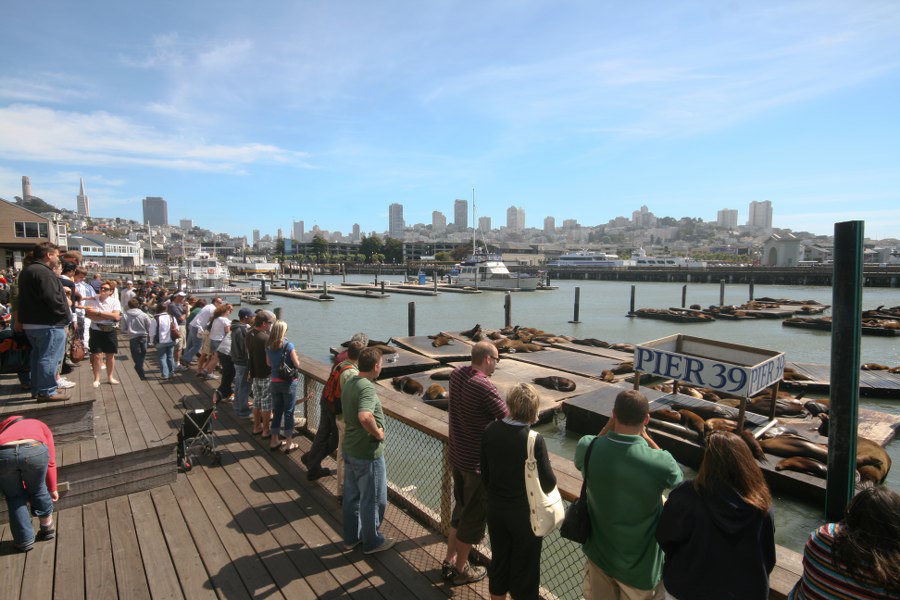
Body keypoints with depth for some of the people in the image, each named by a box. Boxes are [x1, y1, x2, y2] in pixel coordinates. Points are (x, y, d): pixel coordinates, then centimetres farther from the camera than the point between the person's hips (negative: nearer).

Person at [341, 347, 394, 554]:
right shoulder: (367, 388, -26)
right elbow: (365, 417, -44)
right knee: (372, 499, 10)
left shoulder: (349, 383, 3)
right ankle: (372, 542, 27)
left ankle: (351, 537, 37)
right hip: (368, 453, -9)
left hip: (350, 449, 9)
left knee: (351, 496, 21)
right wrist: (378, 433, -26)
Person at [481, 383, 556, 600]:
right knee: (524, 566, 19)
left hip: (495, 508, 4)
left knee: (499, 559, 25)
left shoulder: (491, 430, -13)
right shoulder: (534, 440, -28)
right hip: (524, 513, -4)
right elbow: (548, 483, -20)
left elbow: (485, 472, -1)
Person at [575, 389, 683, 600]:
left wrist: (609, 426, -7)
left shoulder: (587, 448, -23)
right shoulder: (660, 463, -30)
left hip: (598, 554, 3)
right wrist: (646, 437, -7)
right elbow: (675, 476, -5)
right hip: (640, 566, -2)